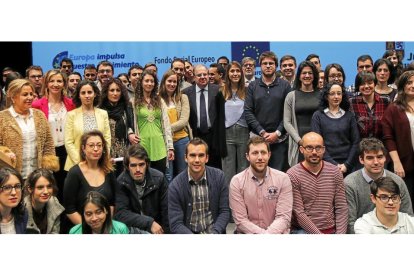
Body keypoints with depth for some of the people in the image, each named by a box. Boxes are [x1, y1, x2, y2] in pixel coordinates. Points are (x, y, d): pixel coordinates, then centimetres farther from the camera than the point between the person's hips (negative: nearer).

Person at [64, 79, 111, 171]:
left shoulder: (103, 114, 8)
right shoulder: (71, 115, 2)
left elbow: (107, 139, 5)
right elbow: (68, 142, -2)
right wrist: (79, 161, -11)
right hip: (76, 164, -1)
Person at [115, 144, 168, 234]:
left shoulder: (158, 178, -7)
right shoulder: (120, 183, -11)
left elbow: (166, 211, 0)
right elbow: (120, 213, -16)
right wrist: (150, 222, -21)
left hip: (157, 228, 1)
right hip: (133, 228, -1)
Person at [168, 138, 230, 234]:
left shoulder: (218, 176, -2)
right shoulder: (175, 186, -6)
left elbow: (225, 211, 2)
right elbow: (176, 224, -5)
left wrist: (214, 233, -12)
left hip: (214, 231, 1)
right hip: (188, 233, -1)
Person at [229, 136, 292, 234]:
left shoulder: (283, 178, 0)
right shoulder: (236, 181, -1)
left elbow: (284, 217, -5)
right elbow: (240, 220, -5)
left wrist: (269, 234, -20)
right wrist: (263, 234, -16)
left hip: (276, 233, 1)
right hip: (247, 233, 0)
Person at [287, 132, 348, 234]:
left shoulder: (335, 172, 5)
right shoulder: (292, 175, -9)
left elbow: (342, 208, 4)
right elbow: (299, 214, -11)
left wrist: (340, 234, -7)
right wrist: (320, 236, -14)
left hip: (331, 230, 3)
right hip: (304, 230, -3)